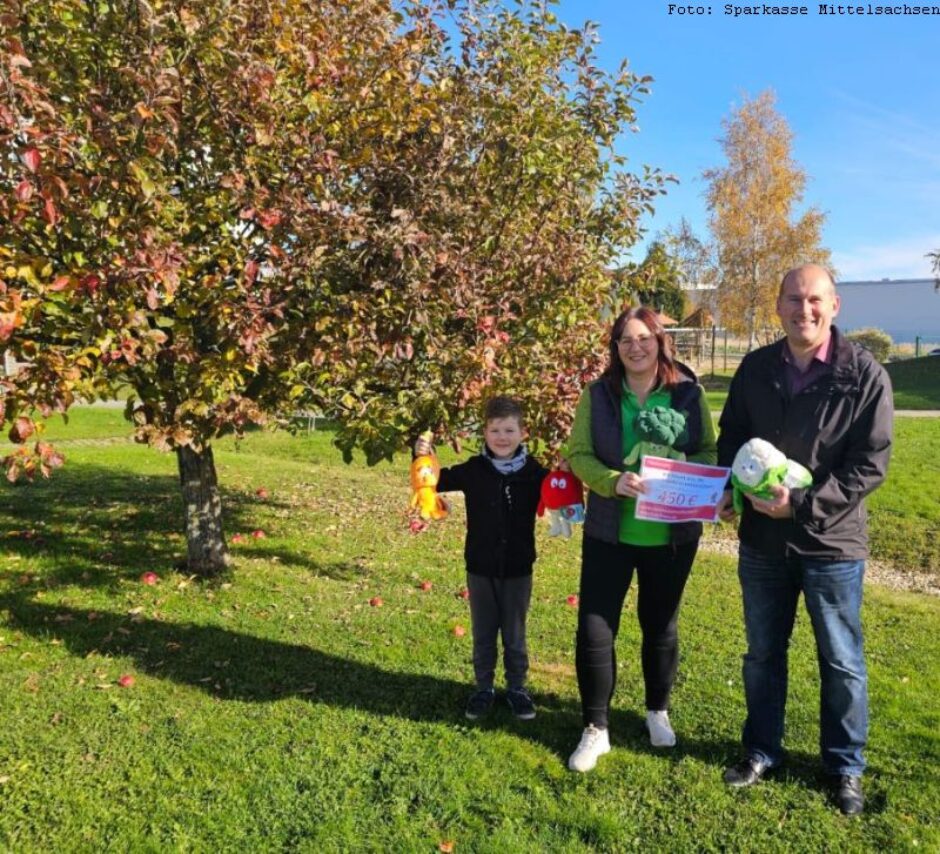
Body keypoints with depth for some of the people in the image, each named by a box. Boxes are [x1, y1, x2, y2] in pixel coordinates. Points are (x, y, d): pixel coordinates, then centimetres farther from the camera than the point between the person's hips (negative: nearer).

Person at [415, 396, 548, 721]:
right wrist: (423, 457, -19)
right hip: (480, 569, 1)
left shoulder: (534, 472, -5)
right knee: (482, 635, 15)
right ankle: (484, 689, 31)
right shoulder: (474, 470, -5)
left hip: (518, 570, -1)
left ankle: (517, 688, 31)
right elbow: (437, 481, -1)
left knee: (515, 636, 14)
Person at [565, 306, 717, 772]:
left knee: (661, 626, 17)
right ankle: (595, 728, 19)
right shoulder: (597, 394, -4)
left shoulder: (688, 392, -3)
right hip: (609, 533, 0)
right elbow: (578, 454, -5)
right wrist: (614, 481, -24)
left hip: (672, 535, 1)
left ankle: (658, 712, 41)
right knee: (594, 629, 0)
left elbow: (709, 451, 3)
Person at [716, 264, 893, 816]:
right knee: (763, 654, 17)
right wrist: (729, 489, -6)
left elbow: (871, 463, -13)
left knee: (842, 662, 13)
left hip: (832, 542, -3)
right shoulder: (755, 368, 0)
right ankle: (762, 751, 35)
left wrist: (804, 503, -22)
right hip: (762, 539, 3)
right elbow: (732, 436, 11)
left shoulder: (865, 374, -11)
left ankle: (847, 768, 33)